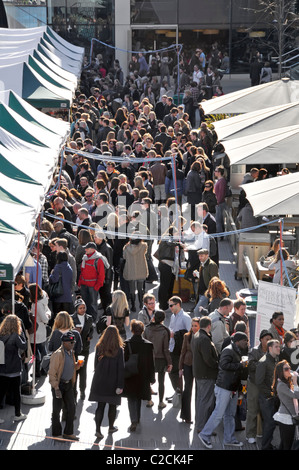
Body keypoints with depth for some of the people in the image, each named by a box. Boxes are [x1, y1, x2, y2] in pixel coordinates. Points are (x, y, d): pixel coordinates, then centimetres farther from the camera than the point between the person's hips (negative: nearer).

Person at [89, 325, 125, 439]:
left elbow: (96, 364, 4)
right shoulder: (119, 349, -13)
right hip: (113, 382, -2)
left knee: (100, 406, 5)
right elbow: (121, 368, -12)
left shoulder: (99, 347, -5)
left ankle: (98, 429, -4)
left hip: (100, 382, 2)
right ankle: (111, 427, 30)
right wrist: (120, 386, -10)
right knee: (112, 406, 16)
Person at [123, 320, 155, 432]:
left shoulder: (126, 344, -14)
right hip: (142, 376, 2)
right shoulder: (148, 345, -9)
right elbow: (151, 363, -3)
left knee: (131, 399, 5)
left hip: (129, 376, -2)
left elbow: (123, 360, -9)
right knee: (138, 398, 21)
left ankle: (134, 420, -13)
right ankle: (137, 419, 36)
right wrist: (151, 377, 8)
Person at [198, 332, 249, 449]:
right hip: (224, 388, -10)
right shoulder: (228, 351, -14)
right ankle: (205, 435, 3)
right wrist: (240, 365, -23)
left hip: (233, 389, 10)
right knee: (219, 414, -7)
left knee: (230, 414, 14)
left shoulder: (237, 352, 18)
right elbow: (224, 364, -30)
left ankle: (229, 439, 21)